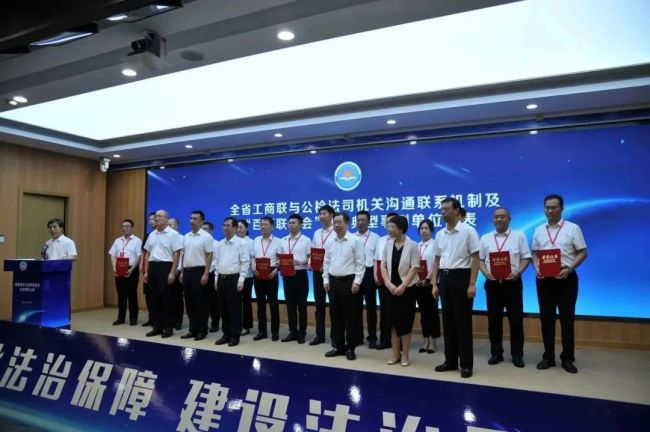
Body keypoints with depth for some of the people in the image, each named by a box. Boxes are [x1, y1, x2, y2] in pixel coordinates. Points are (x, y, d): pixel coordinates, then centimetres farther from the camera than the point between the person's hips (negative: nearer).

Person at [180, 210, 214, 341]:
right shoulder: (186, 237, 13)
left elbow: (209, 256, -11)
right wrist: (182, 272, 13)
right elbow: (184, 255, 17)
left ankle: (202, 330, 9)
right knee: (189, 302, 10)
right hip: (187, 271, 7)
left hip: (199, 271, -7)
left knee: (201, 303, -1)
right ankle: (193, 329, 19)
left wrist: (206, 274, -16)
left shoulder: (206, 236, -8)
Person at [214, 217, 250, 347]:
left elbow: (245, 263, -9)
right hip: (221, 278, 6)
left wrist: (241, 280, -14)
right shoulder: (220, 244, 12)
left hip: (234, 278, -6)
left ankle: (235, 336, 8)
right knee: (224, 308, 10)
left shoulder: (241, 243, -7)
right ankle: (226, 334, 20)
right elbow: (217, 262, 17)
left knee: (234, 308, -1)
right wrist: (216, 279, 11)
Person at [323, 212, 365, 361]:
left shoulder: (355, 240, -7)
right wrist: (326, 280, 7)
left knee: (350, 316, 1)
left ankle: (350, 348, 13)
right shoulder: (330, 242, 10)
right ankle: (338, 346, 22)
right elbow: (326, 262, 14)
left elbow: (360, 263, -9)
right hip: (333, 281, 6)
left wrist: (357, 281, -14)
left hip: (349, 281, -5)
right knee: (335, 315, 11)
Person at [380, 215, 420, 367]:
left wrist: (403, 286, -18)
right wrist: (389, 284, -9)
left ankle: (405, 355, 14)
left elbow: (414, 268, -12)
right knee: (393, 321, 7)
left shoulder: (412, 245, -9)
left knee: (405, 321, 2)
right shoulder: (388, 245, 3)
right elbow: (383, 266, 4)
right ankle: (396, 354, 18)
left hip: (407, 288, -4)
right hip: (391, 288, 4)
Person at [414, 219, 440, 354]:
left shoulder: (435, 245, -4)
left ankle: (433, 342, 10)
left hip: (430, 283, -5)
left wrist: (427, 279, -19)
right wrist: (416, 279, -4)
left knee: (432, 312, 2)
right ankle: (425, 341, 18)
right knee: (423, 312, 10)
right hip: (418, 283, 5)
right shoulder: (417, 246, 13)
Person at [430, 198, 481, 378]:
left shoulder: (468, 231, -7)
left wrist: (472, 284, -15)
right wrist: (434, 284, 9)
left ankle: (466, 363, 10)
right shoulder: (439, 234, 10)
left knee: (463, 321, 0)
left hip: (461, 277, -6)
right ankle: (450, 360, 22)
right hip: (444, 278, 6)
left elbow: (475, 259, -9)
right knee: (447, 320, 11)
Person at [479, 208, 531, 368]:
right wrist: (486, 273, -9)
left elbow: (526, 258, 0)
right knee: (494, 319, 7)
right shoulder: (485, 238, 9)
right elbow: (480, 260, 8)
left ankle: (517, 355, 15)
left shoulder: (519, 236, 3)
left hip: (513, 282, -2)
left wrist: (517, 272, -16)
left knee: (515, 319, 2)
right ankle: (496, 353, 19)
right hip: (492, 283, 2)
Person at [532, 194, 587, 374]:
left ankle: (568, 358, 16)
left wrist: (569, 268, -17)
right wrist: (536, 268, -7)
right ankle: (548, 357, 18)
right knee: (546, 318, 7)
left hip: (566, 278, -3)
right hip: (544, 279, 3)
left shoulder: (573, 228, -2)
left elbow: (582, 252, -4)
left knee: (567, 318, 4)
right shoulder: (538, 230, 9)